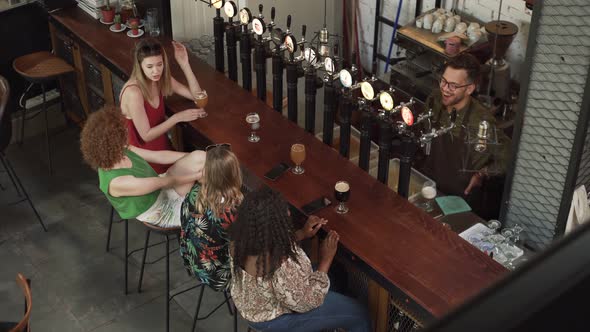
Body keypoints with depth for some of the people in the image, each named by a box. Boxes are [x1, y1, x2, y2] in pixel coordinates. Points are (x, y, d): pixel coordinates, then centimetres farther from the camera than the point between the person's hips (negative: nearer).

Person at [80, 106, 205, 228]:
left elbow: (159, 156, -2)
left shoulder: (121, 151, -12)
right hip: (160, 213, -7)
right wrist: (196, 175, -16)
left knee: (199, 157, -8)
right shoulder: (117, 182, -35)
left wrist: (191, 155, 1)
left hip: (160, 191, 7)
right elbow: (162, 182, -25)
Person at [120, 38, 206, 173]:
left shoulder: (161, 79, -5)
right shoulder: (133, 92, -27)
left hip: (164, 148, 7)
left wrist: (184, 64, -13)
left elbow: (196, 95, -3)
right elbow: (146, 135, -21)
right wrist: (177, 118, -23)